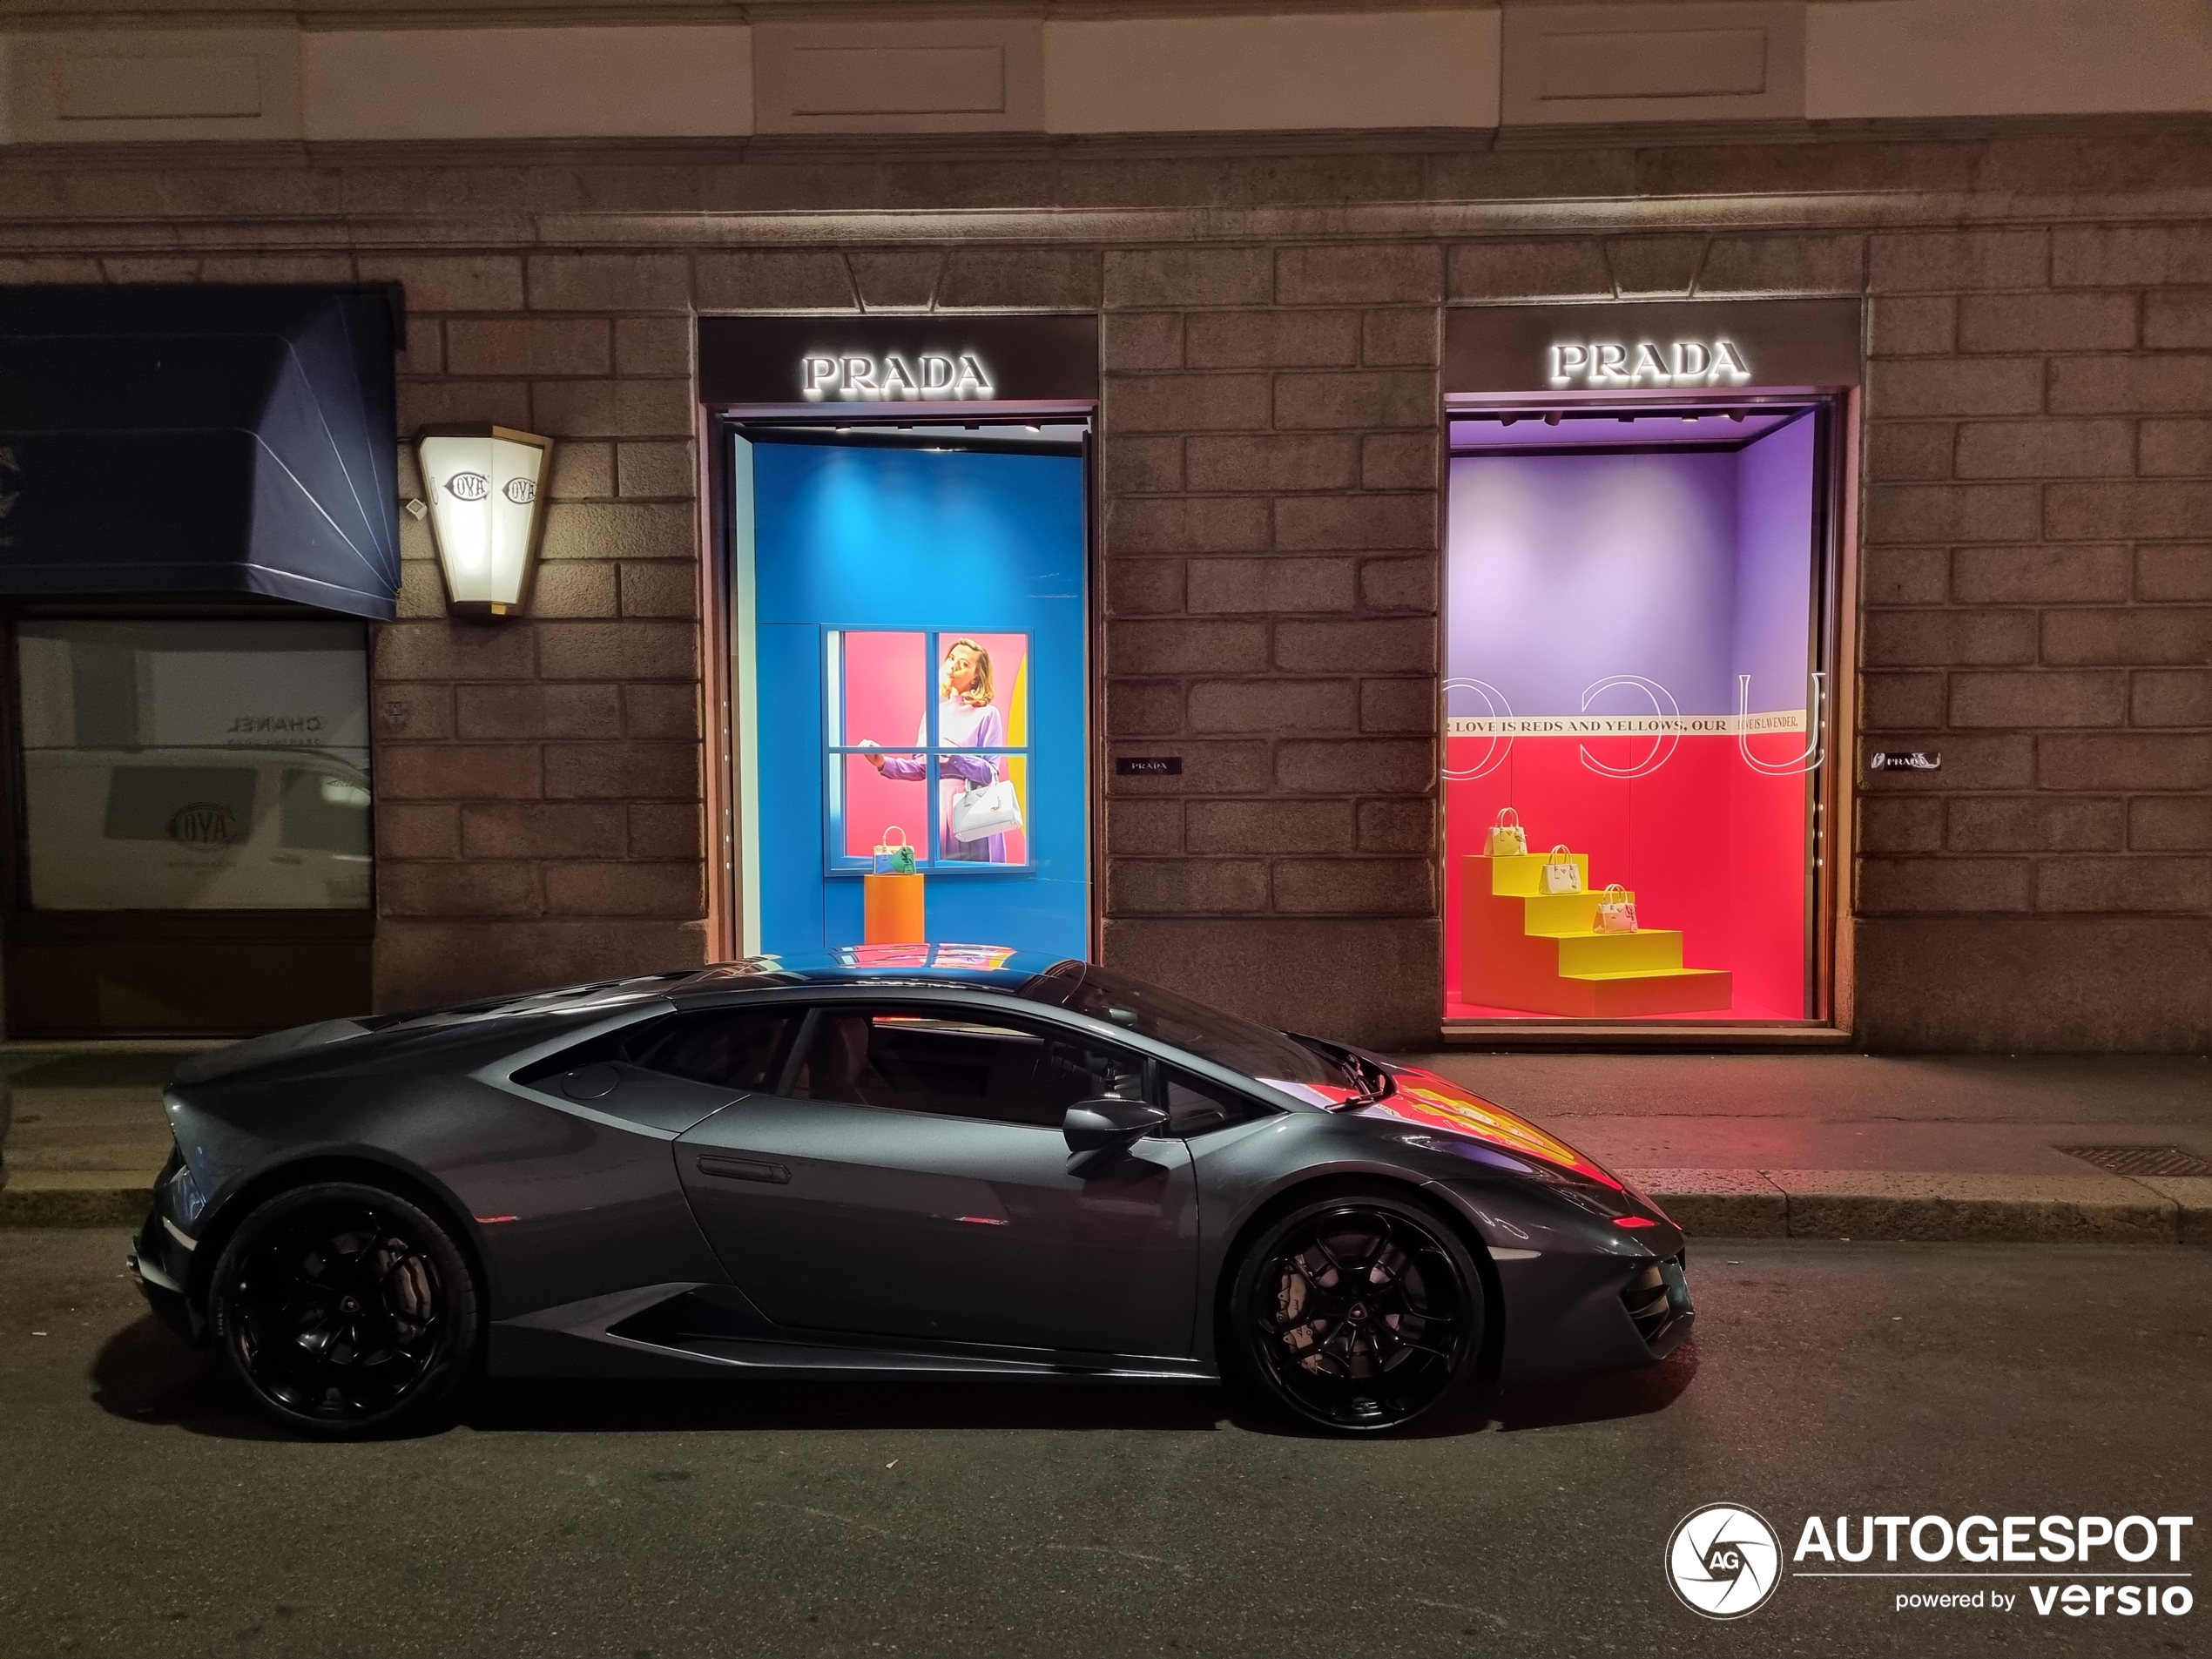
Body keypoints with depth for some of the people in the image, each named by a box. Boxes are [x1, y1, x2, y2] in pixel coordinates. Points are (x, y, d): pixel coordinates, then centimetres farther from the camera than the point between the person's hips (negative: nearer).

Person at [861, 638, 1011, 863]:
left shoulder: (987, 714, -6)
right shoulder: (935, 711, 11)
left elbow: (989, 773, -12)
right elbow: (921, 768, 9)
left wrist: (953, 754, -23)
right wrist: (885, 763, -4)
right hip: (939, 808, 5)